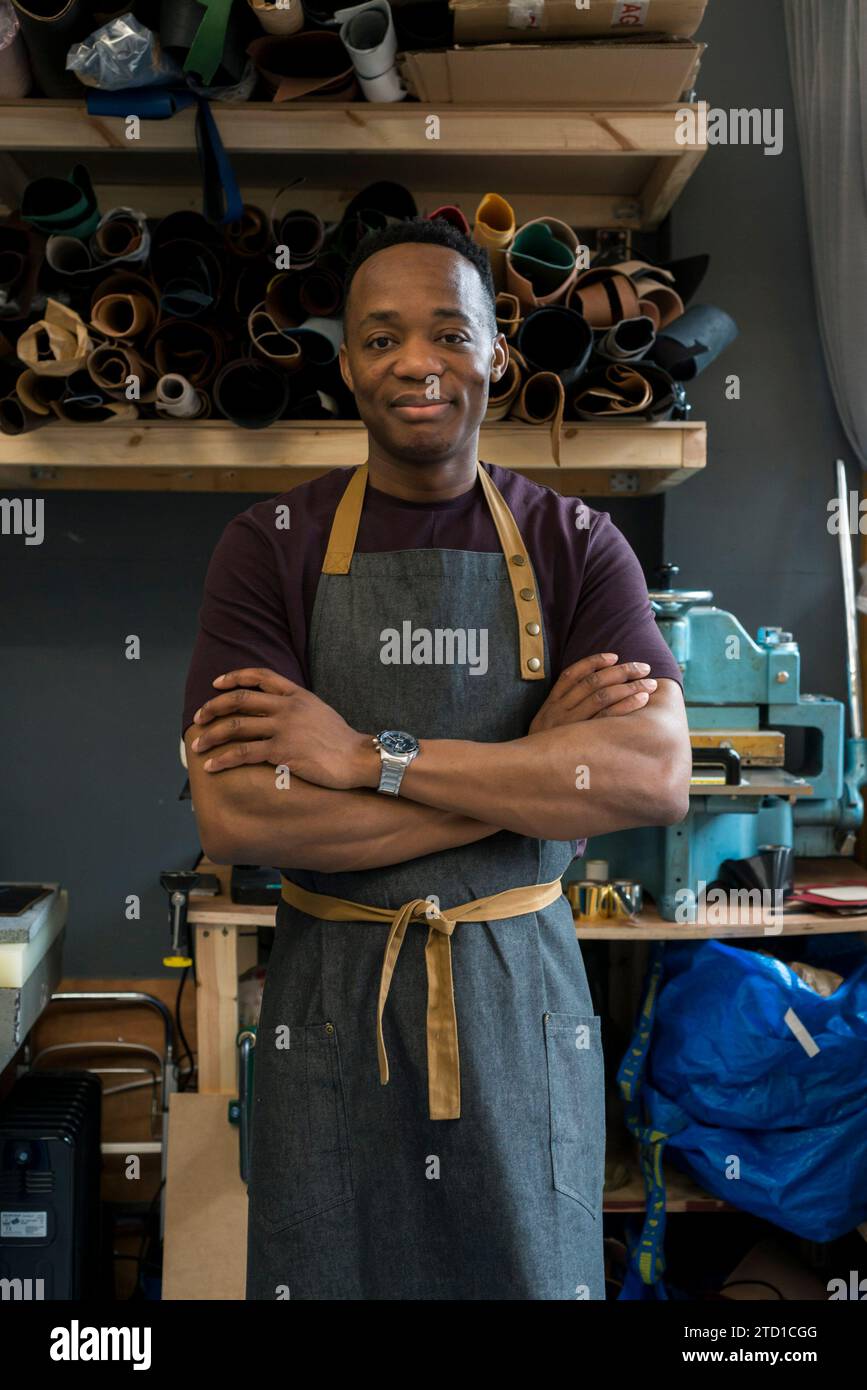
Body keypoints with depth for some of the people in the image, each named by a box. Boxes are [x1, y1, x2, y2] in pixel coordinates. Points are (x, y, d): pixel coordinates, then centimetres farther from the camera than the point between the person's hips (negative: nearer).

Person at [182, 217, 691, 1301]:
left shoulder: (575, 546, -1)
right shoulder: (271, 546, -4)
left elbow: (659, 777, -17)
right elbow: (230, 814, -17)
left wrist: (372, 756, -23)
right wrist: (535, 764, -18)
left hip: (522, 996, 1)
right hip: (330, 996, 0)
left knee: (529, 1273, 15)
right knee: (330, 1269, 13)